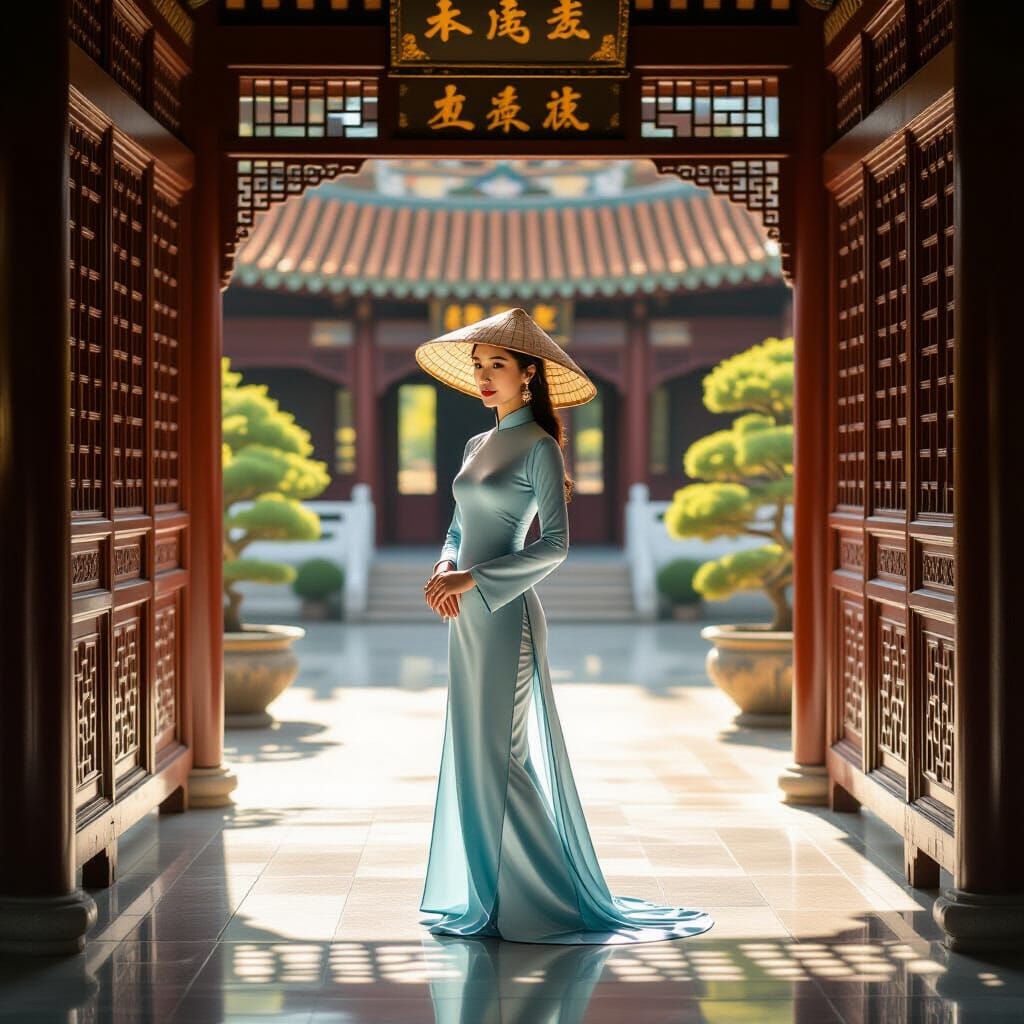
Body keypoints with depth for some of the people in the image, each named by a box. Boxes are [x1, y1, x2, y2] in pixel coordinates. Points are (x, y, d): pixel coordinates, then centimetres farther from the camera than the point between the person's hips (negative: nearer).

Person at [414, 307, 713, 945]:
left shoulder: (538, 447, -9)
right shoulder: (479, 445, 15)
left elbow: (554, 544, -15)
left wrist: (473, 578, -18)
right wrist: (445, 567, -3)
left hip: (505, 615, -8)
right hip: (469, 616, 8)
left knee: (502, 756, -6)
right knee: (471, 754, 10)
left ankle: (527, 902, 3)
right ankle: (480, 894, 19)